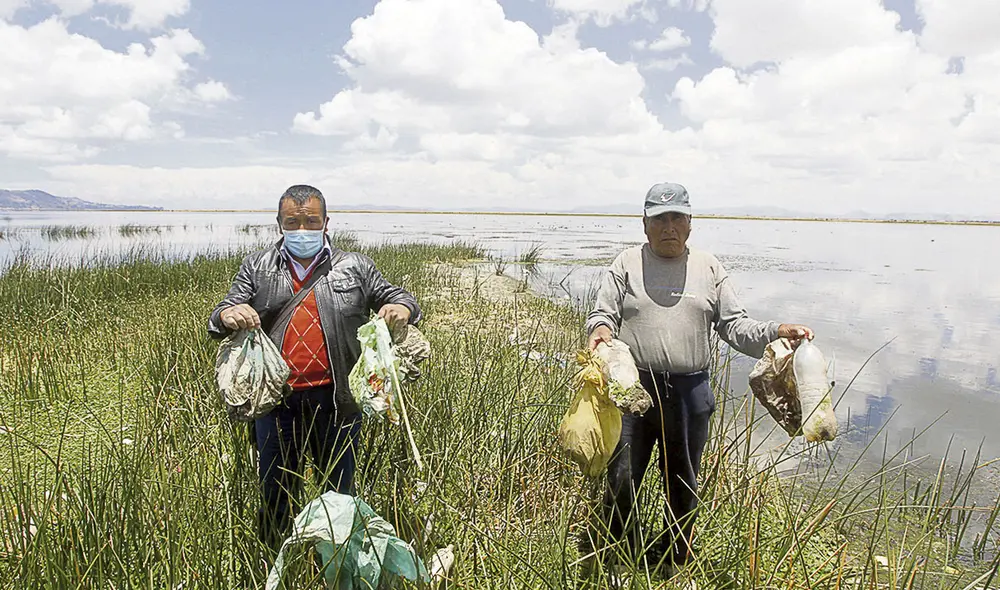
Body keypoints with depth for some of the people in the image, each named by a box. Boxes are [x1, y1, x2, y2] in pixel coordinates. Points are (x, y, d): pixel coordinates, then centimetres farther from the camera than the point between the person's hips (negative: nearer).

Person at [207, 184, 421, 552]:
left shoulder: (355, 267, 6)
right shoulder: (257, 268, 9)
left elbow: (399, 298, 10)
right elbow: (217, 320, 6)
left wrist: (402, 309, -15)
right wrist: (227, 316, -19)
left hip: (336, 400, -1)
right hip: (277, 399, 1)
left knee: (339, 491, 13)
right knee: (275, 492, 14)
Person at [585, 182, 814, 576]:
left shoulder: (709, 268, 9)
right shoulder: (627, 264, 3)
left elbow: (735, 326, 6)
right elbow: (602, 314, 1)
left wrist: (776, 333, -11)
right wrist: (600, 330, -23)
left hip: (690, 393, 2)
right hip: (632, 388, -2)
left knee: (683, 485, 16)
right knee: (621, 480, 1)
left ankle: (676, 562, 38)